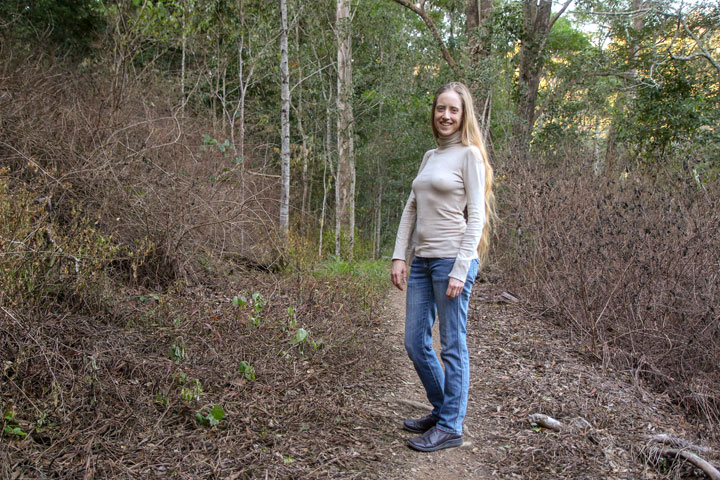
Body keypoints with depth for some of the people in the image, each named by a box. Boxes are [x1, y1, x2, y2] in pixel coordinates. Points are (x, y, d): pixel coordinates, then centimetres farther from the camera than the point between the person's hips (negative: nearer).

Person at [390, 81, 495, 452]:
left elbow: (476, 216, -10)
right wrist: (399, 256, 7)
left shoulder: (469, 155, -4)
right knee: (415, 343, 12)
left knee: (453, 346, 2)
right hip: (422, 260, 8)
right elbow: (411, 209, 16)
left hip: (452, 259, -8)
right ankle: (442, 410, 31)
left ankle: (450, 427, 16)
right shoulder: (429, 156, 17)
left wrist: (460, 270, -16)